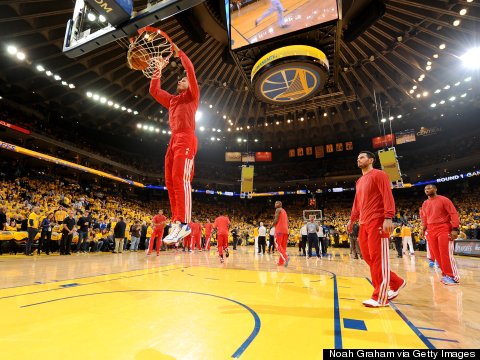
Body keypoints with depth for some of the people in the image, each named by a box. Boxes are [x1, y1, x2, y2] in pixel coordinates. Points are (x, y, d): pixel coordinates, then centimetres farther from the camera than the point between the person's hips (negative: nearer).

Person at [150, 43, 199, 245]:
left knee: (180, 179, -21)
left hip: (185, 139, -8)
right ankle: (176, 222, -1)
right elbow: (154, 90, 36)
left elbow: (190, 71, 3)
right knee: (170, 181, -2)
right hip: (173, 141, 8)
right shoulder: (171, 100, 32)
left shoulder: (192, 95, 14)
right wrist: (158, 71, 33)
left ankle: (184, 223, -24)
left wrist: (179, 52, 10)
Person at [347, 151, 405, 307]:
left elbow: (388, 196, -14)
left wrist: (388, 218, -23)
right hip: (364, 224, 9)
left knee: (378, 258, -4)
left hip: (377, 222, -9)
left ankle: (380, 297, 4)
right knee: (369, 257, 11)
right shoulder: (359, 181, 21)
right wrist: (352, 220, 19)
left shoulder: (378, 174, -4)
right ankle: (397, 283, 28)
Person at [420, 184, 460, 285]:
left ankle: (452, 276, 2)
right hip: (431, 231, 6)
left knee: (446, 254, -8)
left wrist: (455, 229, -17)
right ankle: (445, 274, 16)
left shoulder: (443, 199, -3)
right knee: (436, 254, 5)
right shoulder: (425, 204, 14)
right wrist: (423, 229, 14)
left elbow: (454, 213, -9)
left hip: (444, 229, -6)